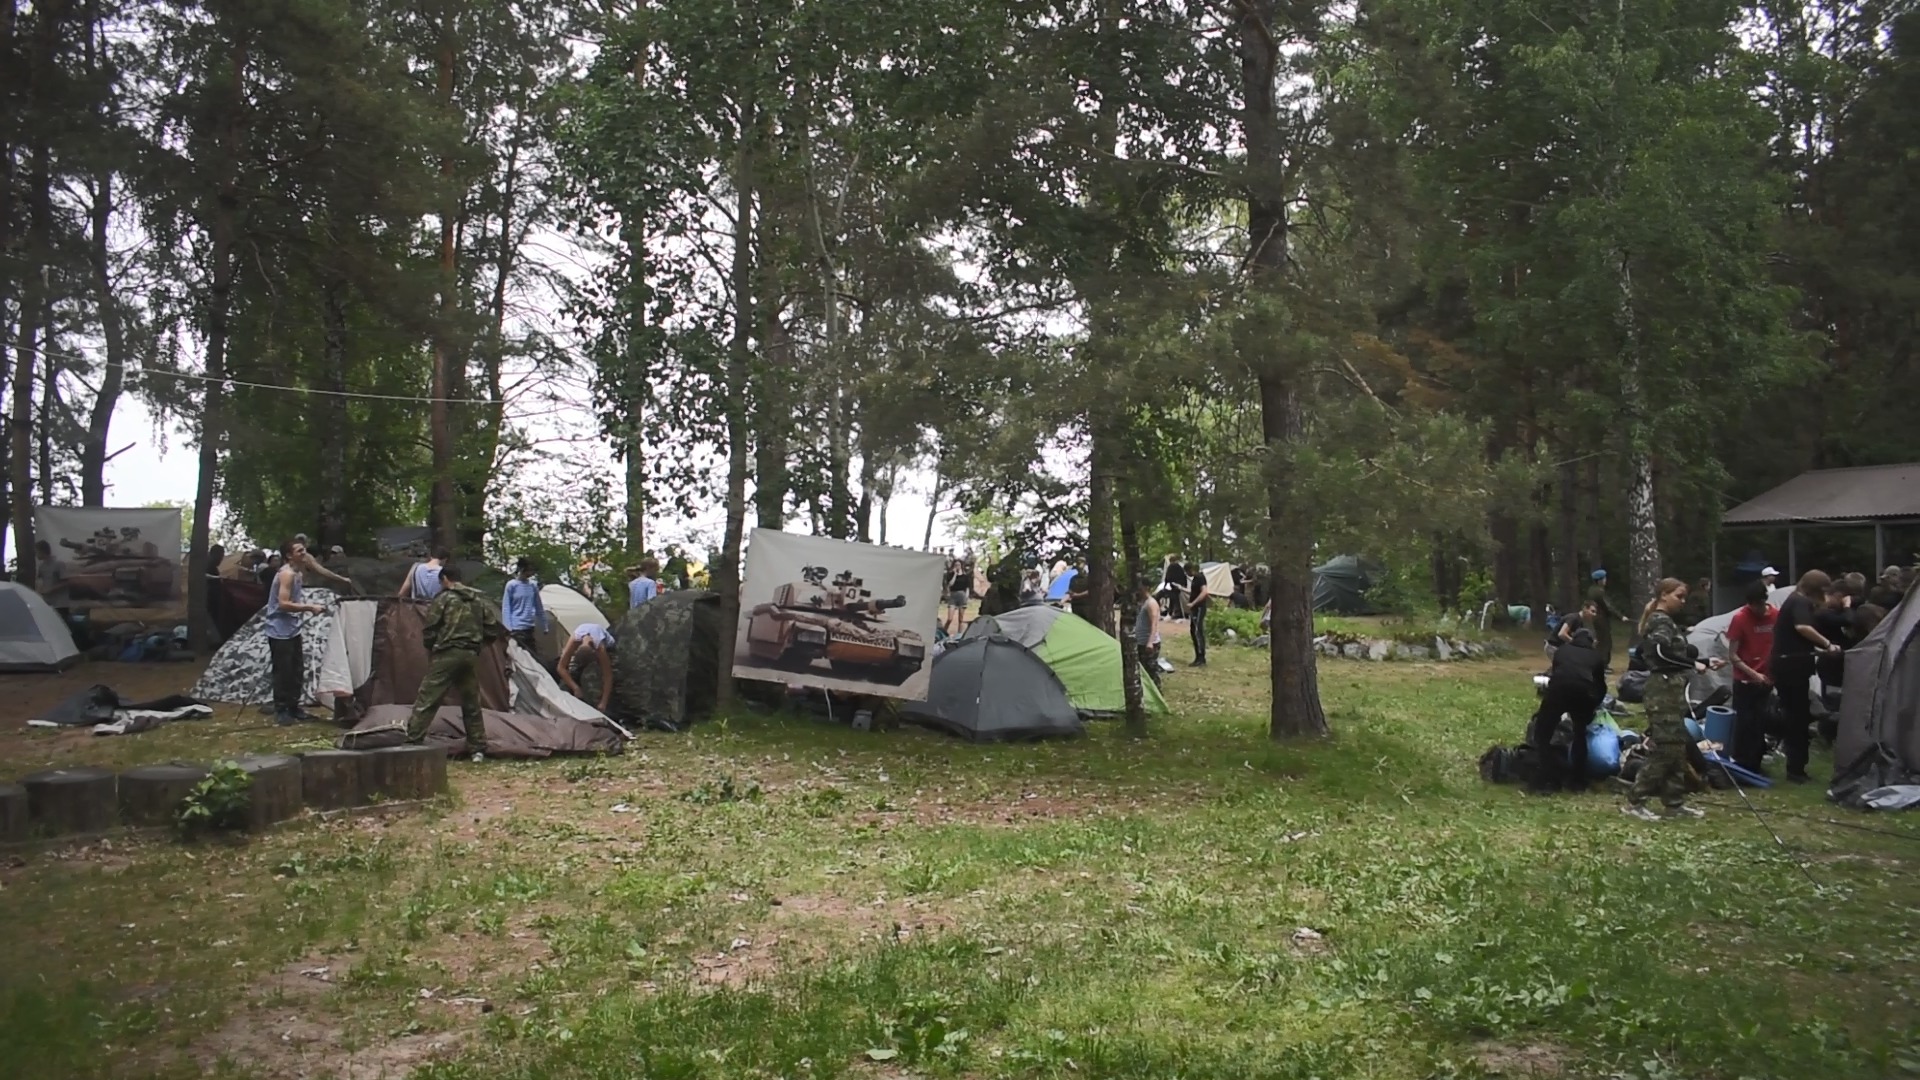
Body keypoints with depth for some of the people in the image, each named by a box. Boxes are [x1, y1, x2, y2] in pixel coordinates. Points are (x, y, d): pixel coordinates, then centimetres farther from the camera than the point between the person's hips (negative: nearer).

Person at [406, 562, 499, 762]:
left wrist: (432, 647, 14)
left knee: (426, 700, -3)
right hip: (471, 656, 5)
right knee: (471, 704, 12)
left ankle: (411, 743, -8)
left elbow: (428, 629, -5)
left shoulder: (443, 598, -2)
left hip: (447, 654, -5)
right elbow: (493, 628, 13)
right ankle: (478, 749, 11)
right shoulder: (478, 600, 14)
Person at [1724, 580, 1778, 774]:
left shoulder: (1777, 615, -2)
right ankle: (1740, 764, 7)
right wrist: (1753, 674, -16)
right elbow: (1732, 655, -9)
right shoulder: (1740, 618, -11)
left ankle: (1754, 763, 18)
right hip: (1744, 681, -3)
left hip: (1766, 680, 3)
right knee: (1745, 723, -1)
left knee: (1760, 723, 8)